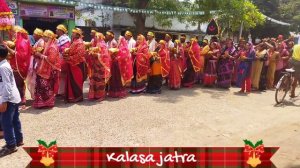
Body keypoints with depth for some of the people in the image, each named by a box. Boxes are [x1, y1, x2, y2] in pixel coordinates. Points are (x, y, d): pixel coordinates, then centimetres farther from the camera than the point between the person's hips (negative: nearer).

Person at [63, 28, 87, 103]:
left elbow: (79, 55, -21)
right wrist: (66, 54, 2)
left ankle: (77, 97, 5)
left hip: (77, 64, -9)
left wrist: (69, 58, -18)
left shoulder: (80, 43, -11)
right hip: (72, 65, 9)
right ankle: (71, 96, 19)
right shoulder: (73, 42, 17)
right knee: (71, 81, 11)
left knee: (76, 81, -4)